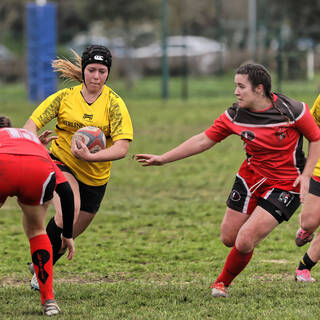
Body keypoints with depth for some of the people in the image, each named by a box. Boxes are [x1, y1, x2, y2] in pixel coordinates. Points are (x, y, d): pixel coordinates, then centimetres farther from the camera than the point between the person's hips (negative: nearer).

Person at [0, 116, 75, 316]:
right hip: (39, 172, 2)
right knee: (36, 230, 28)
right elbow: (67, 192, 32)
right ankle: (49, 300, 23)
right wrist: (68, 235, 37)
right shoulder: (34, 140, 43)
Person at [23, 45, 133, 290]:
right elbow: (31, 124, -6)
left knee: (71, 233, 11)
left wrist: (90, 156, -33)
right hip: (60, 162, -2)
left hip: (95, 177, 2)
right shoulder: (65, 97, -7)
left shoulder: (114, 103, -10)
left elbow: (122, 148, -18)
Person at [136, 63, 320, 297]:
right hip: (251, 177, 5)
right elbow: (204, 140, 0)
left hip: (285, 185, -5)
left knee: (244, 242, -14)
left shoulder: (292, 111, -18)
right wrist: (162, 159, -2)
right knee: (229, 238, 5)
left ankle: (223, 282, 15)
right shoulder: (235, 116, -8)